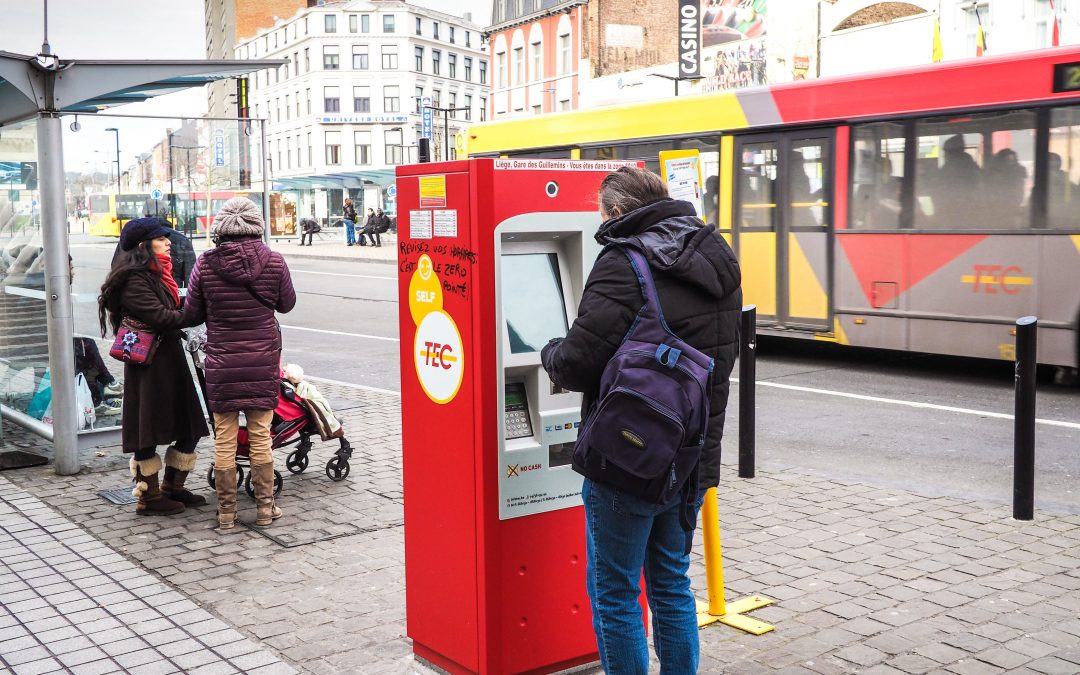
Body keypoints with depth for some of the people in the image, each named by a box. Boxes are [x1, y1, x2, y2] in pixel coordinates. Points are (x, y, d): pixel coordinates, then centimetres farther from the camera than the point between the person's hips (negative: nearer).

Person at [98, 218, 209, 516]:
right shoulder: (134, 280, -15)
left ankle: (172, 487, 27)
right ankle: (149, 497, 12)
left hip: (170, 360, 10)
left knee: (190, 428, 13)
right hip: (148, 365, -10)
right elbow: (160, 317, -23)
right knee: (148, 433, 1)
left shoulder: (157, 275, 16)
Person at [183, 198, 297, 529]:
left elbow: (192, 315, 1)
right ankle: (265, 508, 18)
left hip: (221, 363, 0)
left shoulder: (205, 265, -7)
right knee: (261, 436, 11)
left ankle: (226, 512, 17)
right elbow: (286, 304, 9)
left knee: (224, 439, 9)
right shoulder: (273, 261, -6)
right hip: (263, 363, 1)